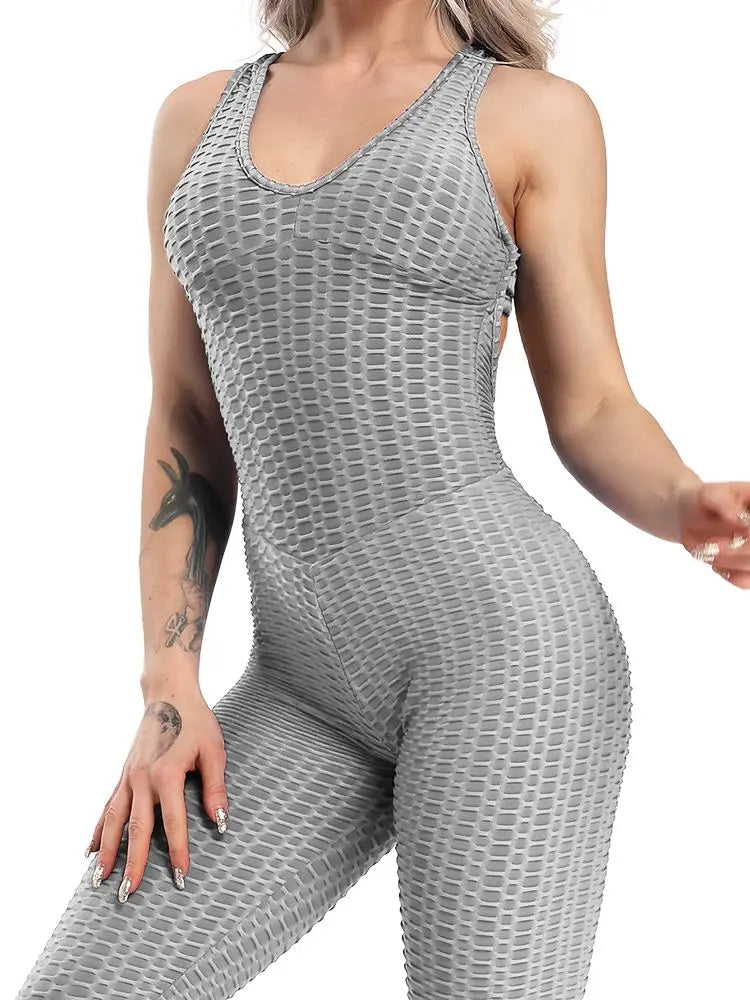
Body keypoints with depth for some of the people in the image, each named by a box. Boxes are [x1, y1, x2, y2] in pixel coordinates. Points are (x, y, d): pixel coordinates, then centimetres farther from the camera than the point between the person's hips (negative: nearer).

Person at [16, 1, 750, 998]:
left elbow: (593, 418, 3)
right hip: (315, 685, 4)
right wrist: (169, 693, 1)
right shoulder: (199, 118, 16)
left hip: (500, 635, -4)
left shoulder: (536, 114, 6)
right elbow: (188, 432, 13)